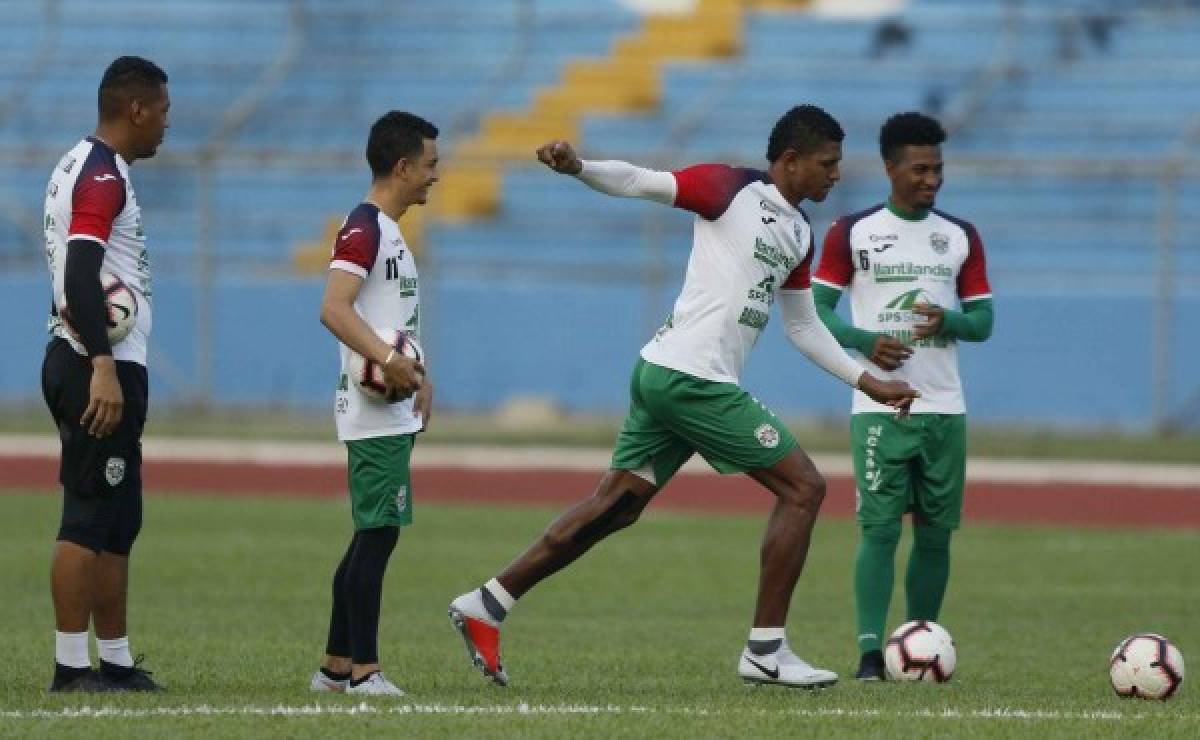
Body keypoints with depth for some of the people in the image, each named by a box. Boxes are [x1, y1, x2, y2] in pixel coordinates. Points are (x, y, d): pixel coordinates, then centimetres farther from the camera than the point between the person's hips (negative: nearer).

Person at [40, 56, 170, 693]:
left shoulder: (77, 168, 18)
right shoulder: (103, 175, -13)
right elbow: (82, 276, -23)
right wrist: (104, 370, -29)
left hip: (77, 363, 11)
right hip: (103, 366, -11)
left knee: (117, 521, 13)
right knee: (91, 519, -10)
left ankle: (115, 663, 17)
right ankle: (71, 668, -10)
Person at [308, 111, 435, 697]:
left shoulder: (388, 231, 19)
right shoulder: (363, 228, -13)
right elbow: (334, 309, -25)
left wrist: (418, 375, 21)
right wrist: (388, 359, -35)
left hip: (394, 412, 10)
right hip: (374, 413, -10)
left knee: (373, 534, 12)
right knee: (377, 532, -10)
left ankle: (336, 666, 17)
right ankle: (362, 669, -10)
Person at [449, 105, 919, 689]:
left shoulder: (799, 231, 18)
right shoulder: (732, 189, -7)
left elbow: (803, 327, 27)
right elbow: (642, 183, -16)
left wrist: (867, 382, 27)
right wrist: (579, 168, -34)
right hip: (692, 376, -9)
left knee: (618, 503, 11)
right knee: (803, 488, -5)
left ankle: (485, 606, 13)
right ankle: (765, 651, -1)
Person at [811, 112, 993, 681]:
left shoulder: (961, 237, 11)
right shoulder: (851, 233, 1)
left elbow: (982, 322, 12)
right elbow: (818, 312, 1)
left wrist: (947, 320, -11)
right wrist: (865, 341, -17)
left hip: (944, 407, 4)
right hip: (879, 406, -4)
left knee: (935, 532, 4)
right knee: (880, 527, -12)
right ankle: (870, 652, -15)